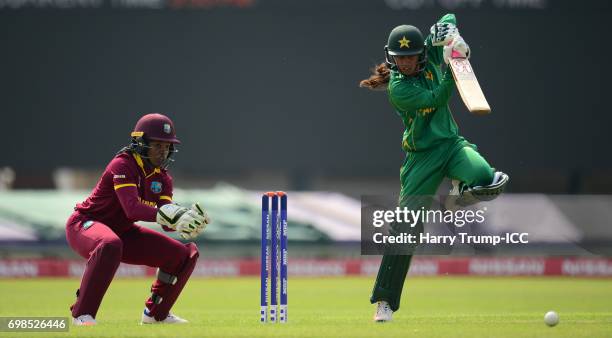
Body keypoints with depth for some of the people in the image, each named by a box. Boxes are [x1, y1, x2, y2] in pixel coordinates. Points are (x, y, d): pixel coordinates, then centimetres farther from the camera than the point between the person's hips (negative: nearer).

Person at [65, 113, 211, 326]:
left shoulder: (162, 178, 1)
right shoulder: (123, 165, -22)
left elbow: (168, 224, -9)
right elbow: (132, 208, -38)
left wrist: (188, 219, -31)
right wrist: (168, 216, -49)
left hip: (123, 233, 8)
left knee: (186, 254, 3)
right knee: (110, 245, -44)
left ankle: (155, 313, 19)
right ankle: (82, 314, -33)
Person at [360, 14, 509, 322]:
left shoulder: (430, 57, 1)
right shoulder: (398, 89, -13)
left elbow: (449, 19, 11)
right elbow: (436, 99, -23)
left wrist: (448, 30, -11)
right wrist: (453, 65, -24)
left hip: (452, 144, 4)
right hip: (422, 156, -4)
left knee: (486, 180, -31)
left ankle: (459, 192, 8)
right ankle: (384, 301, -1)